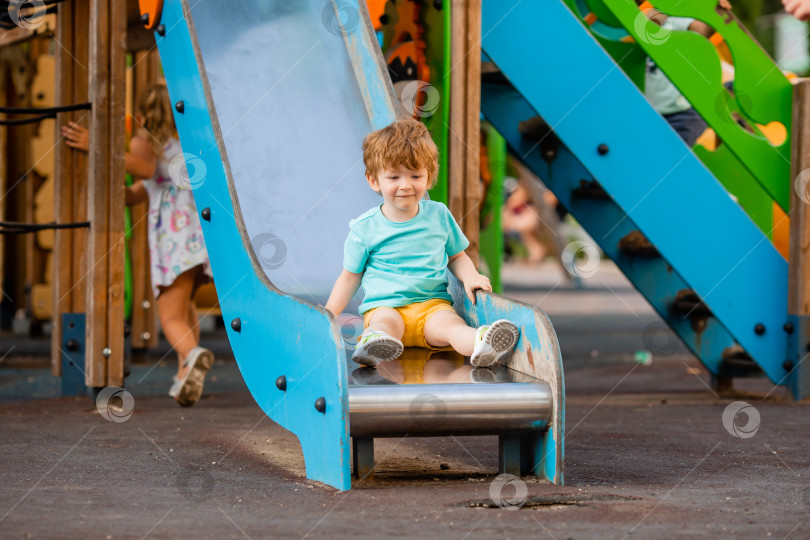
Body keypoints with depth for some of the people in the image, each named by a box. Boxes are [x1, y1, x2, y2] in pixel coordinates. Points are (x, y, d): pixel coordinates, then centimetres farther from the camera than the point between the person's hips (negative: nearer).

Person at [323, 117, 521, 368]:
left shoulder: (439, 215, 11)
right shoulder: (364, 227, 4)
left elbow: (457, 257, 23)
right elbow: (350, 277, 12)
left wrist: (470, 277, 1)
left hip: (432, 304, 1)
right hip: (384, 306, -1)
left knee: (449, 323, -31)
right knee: (385, 324, -36)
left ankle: (482, 344, -63)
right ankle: (372, 343, -70)